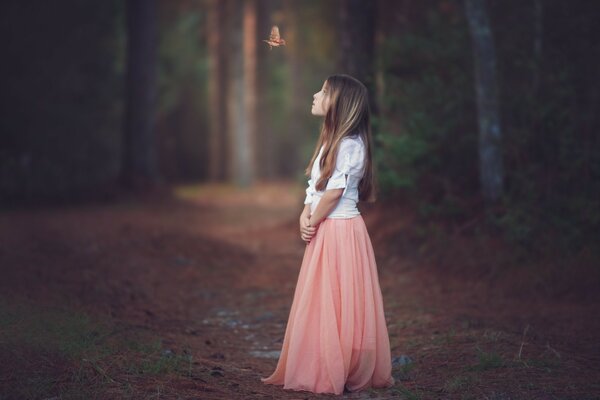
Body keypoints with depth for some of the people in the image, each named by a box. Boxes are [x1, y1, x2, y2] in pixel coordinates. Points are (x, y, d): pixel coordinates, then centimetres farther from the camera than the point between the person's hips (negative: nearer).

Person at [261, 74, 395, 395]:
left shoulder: (350, 143, -14)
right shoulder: (330, 140, 15)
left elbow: (334, 191, -17)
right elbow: (313, 185, 13)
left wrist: (315, 221, -6)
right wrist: (305, 216, -2)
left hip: (341, 231, -9)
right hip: (324, 232, 9)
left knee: (338, 305, -4)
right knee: (319, 304, 11)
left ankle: (342, 375, 3)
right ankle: (319, 369, 19)